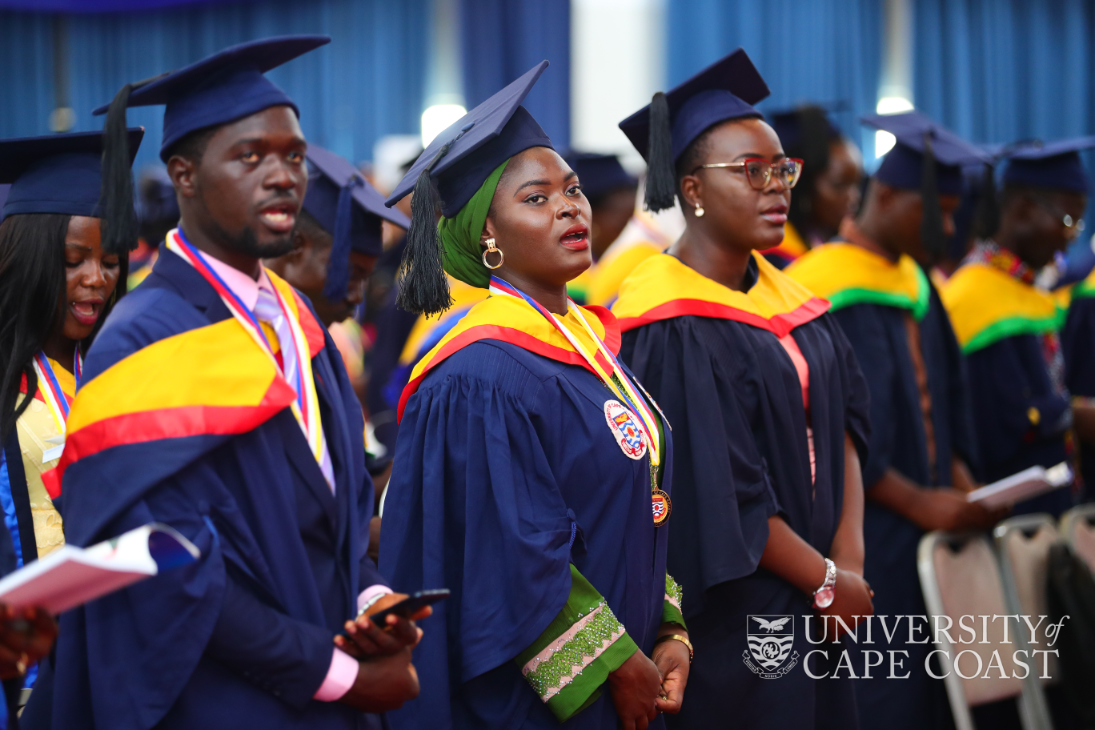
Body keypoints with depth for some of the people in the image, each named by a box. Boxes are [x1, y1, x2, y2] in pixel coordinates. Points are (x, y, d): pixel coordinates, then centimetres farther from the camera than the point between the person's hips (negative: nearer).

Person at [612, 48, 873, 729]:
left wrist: (849, 558, -8)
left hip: (812, 613, 7)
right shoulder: (671, 329, -16)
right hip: (728, 621, -7)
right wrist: (828, 582, -11)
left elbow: (844, 420, 6)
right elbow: (715, 490, -19)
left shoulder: (785, 297, 9)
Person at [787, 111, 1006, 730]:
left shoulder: (917, 284, 14)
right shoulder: (825, 293, -13)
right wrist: (917, 503, -17)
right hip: (860, 543, -8)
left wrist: (963, 490, 3)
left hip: (926, 533, 8)